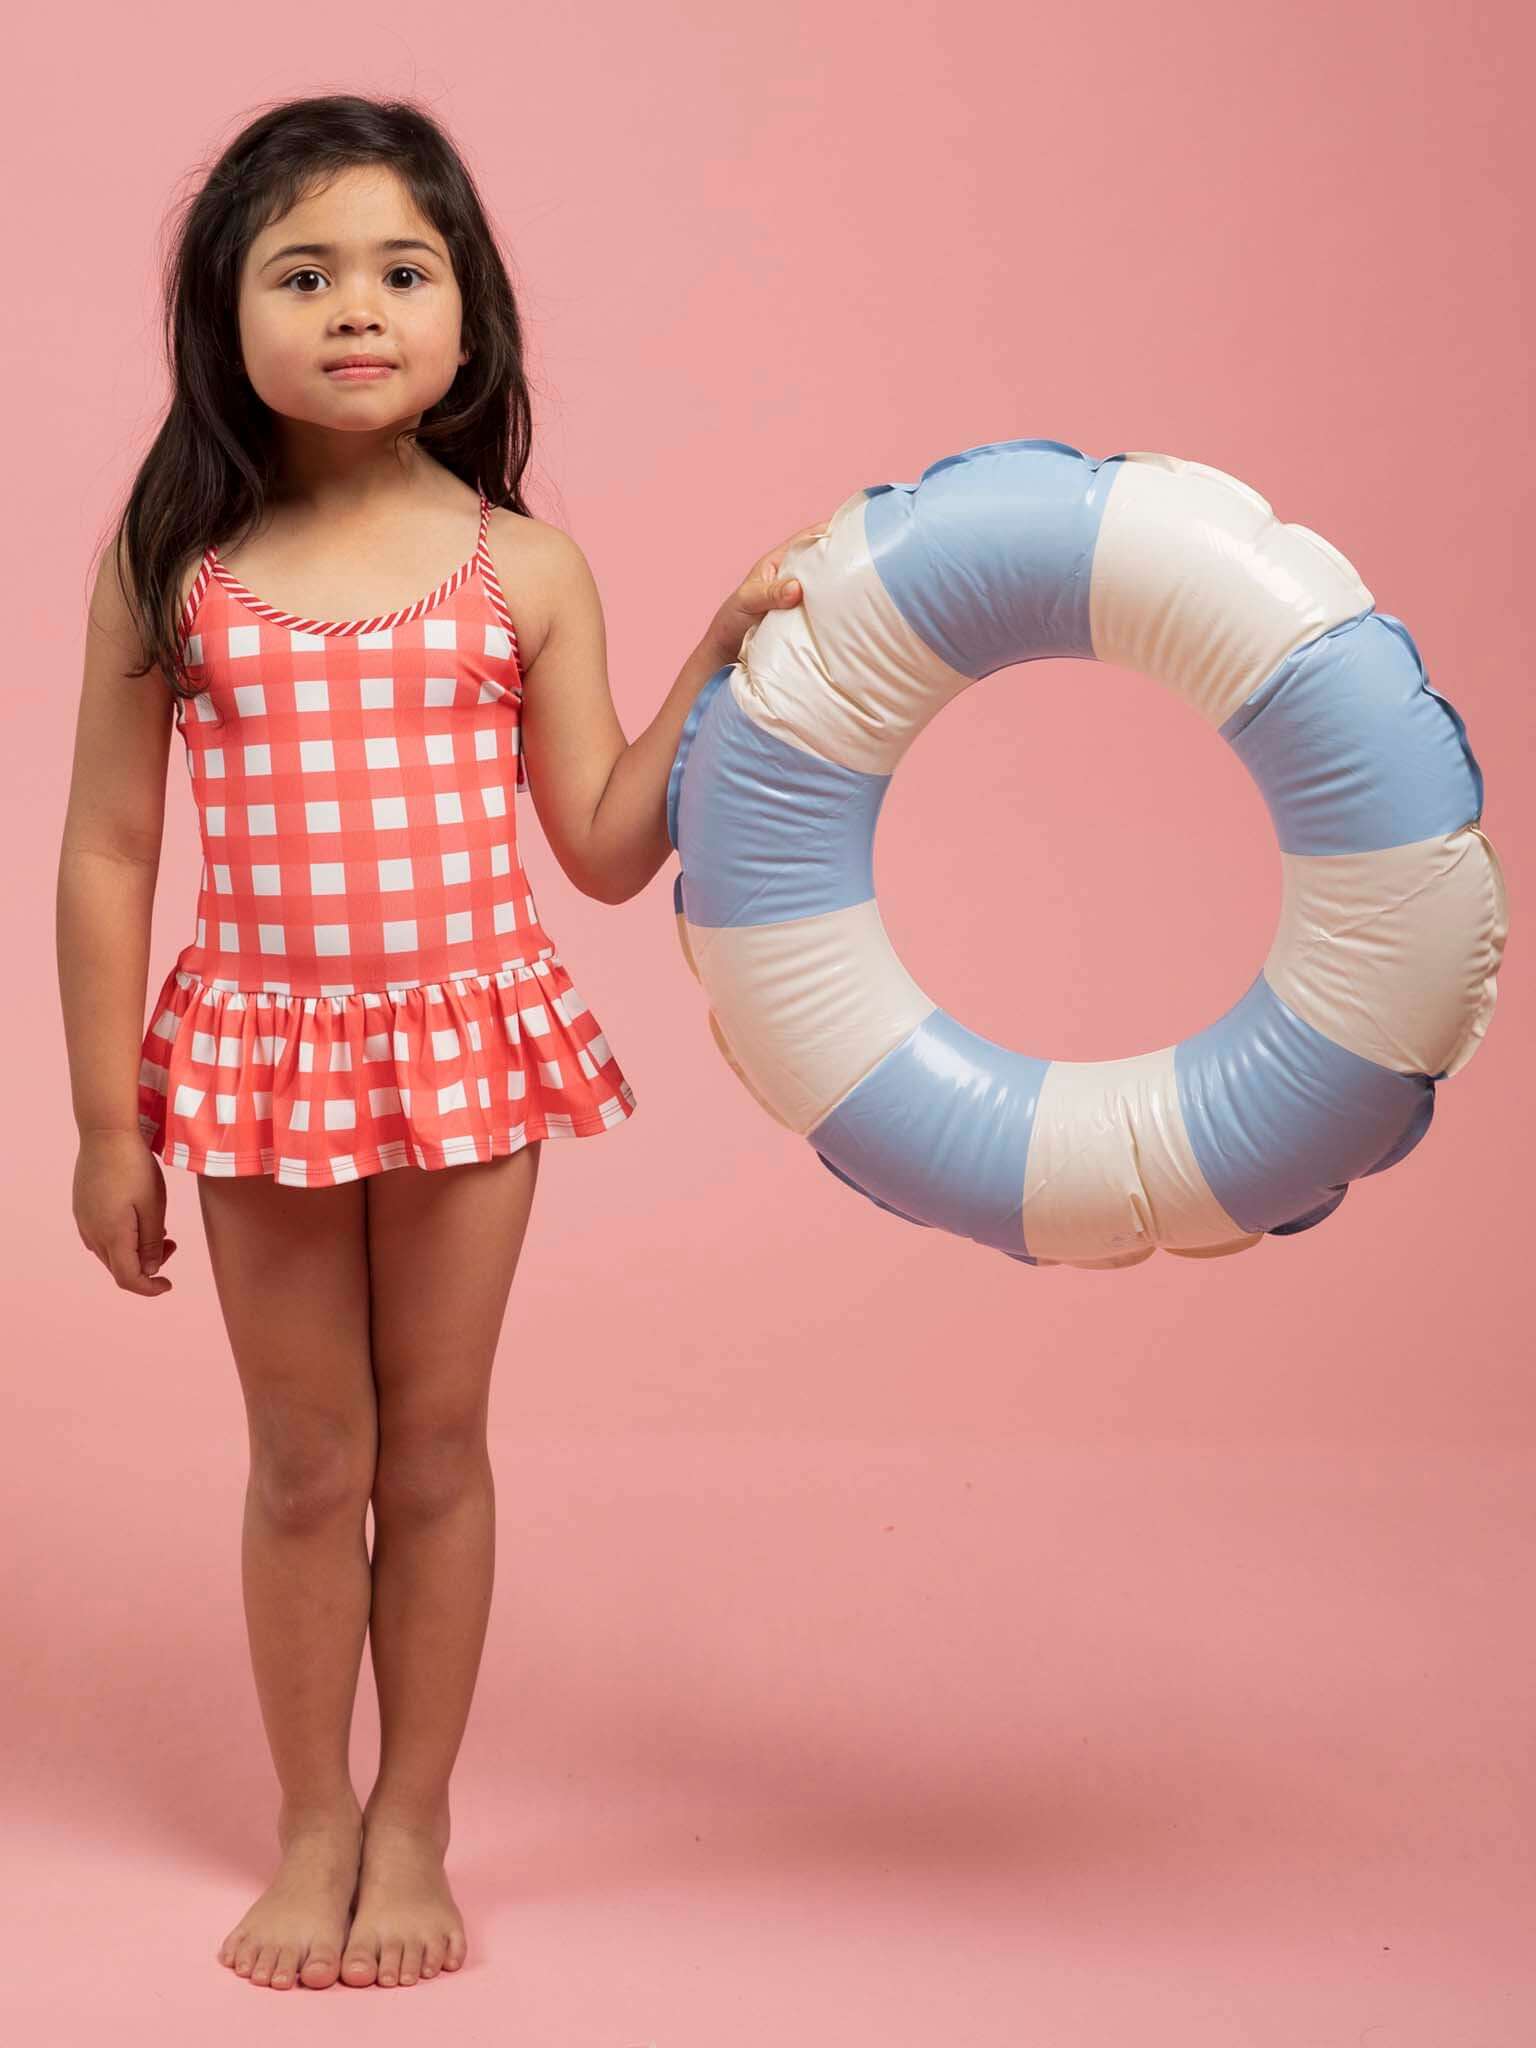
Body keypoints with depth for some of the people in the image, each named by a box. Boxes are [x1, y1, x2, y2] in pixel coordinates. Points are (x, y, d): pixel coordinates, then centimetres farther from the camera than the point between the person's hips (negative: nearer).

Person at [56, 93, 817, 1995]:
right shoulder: (169, 567, -6)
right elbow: (107, 854, -3)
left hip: (470, 1046, 1)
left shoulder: (522, 570, -4)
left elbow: (605, 851, 0)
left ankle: (412, 1826, 30)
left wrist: (723, 658, -8)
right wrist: (107, 1123, -2)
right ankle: (311, 1823, 31)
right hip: (263, 1052, 0)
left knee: (435, 1447, 12)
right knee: (307, 1462, 12)